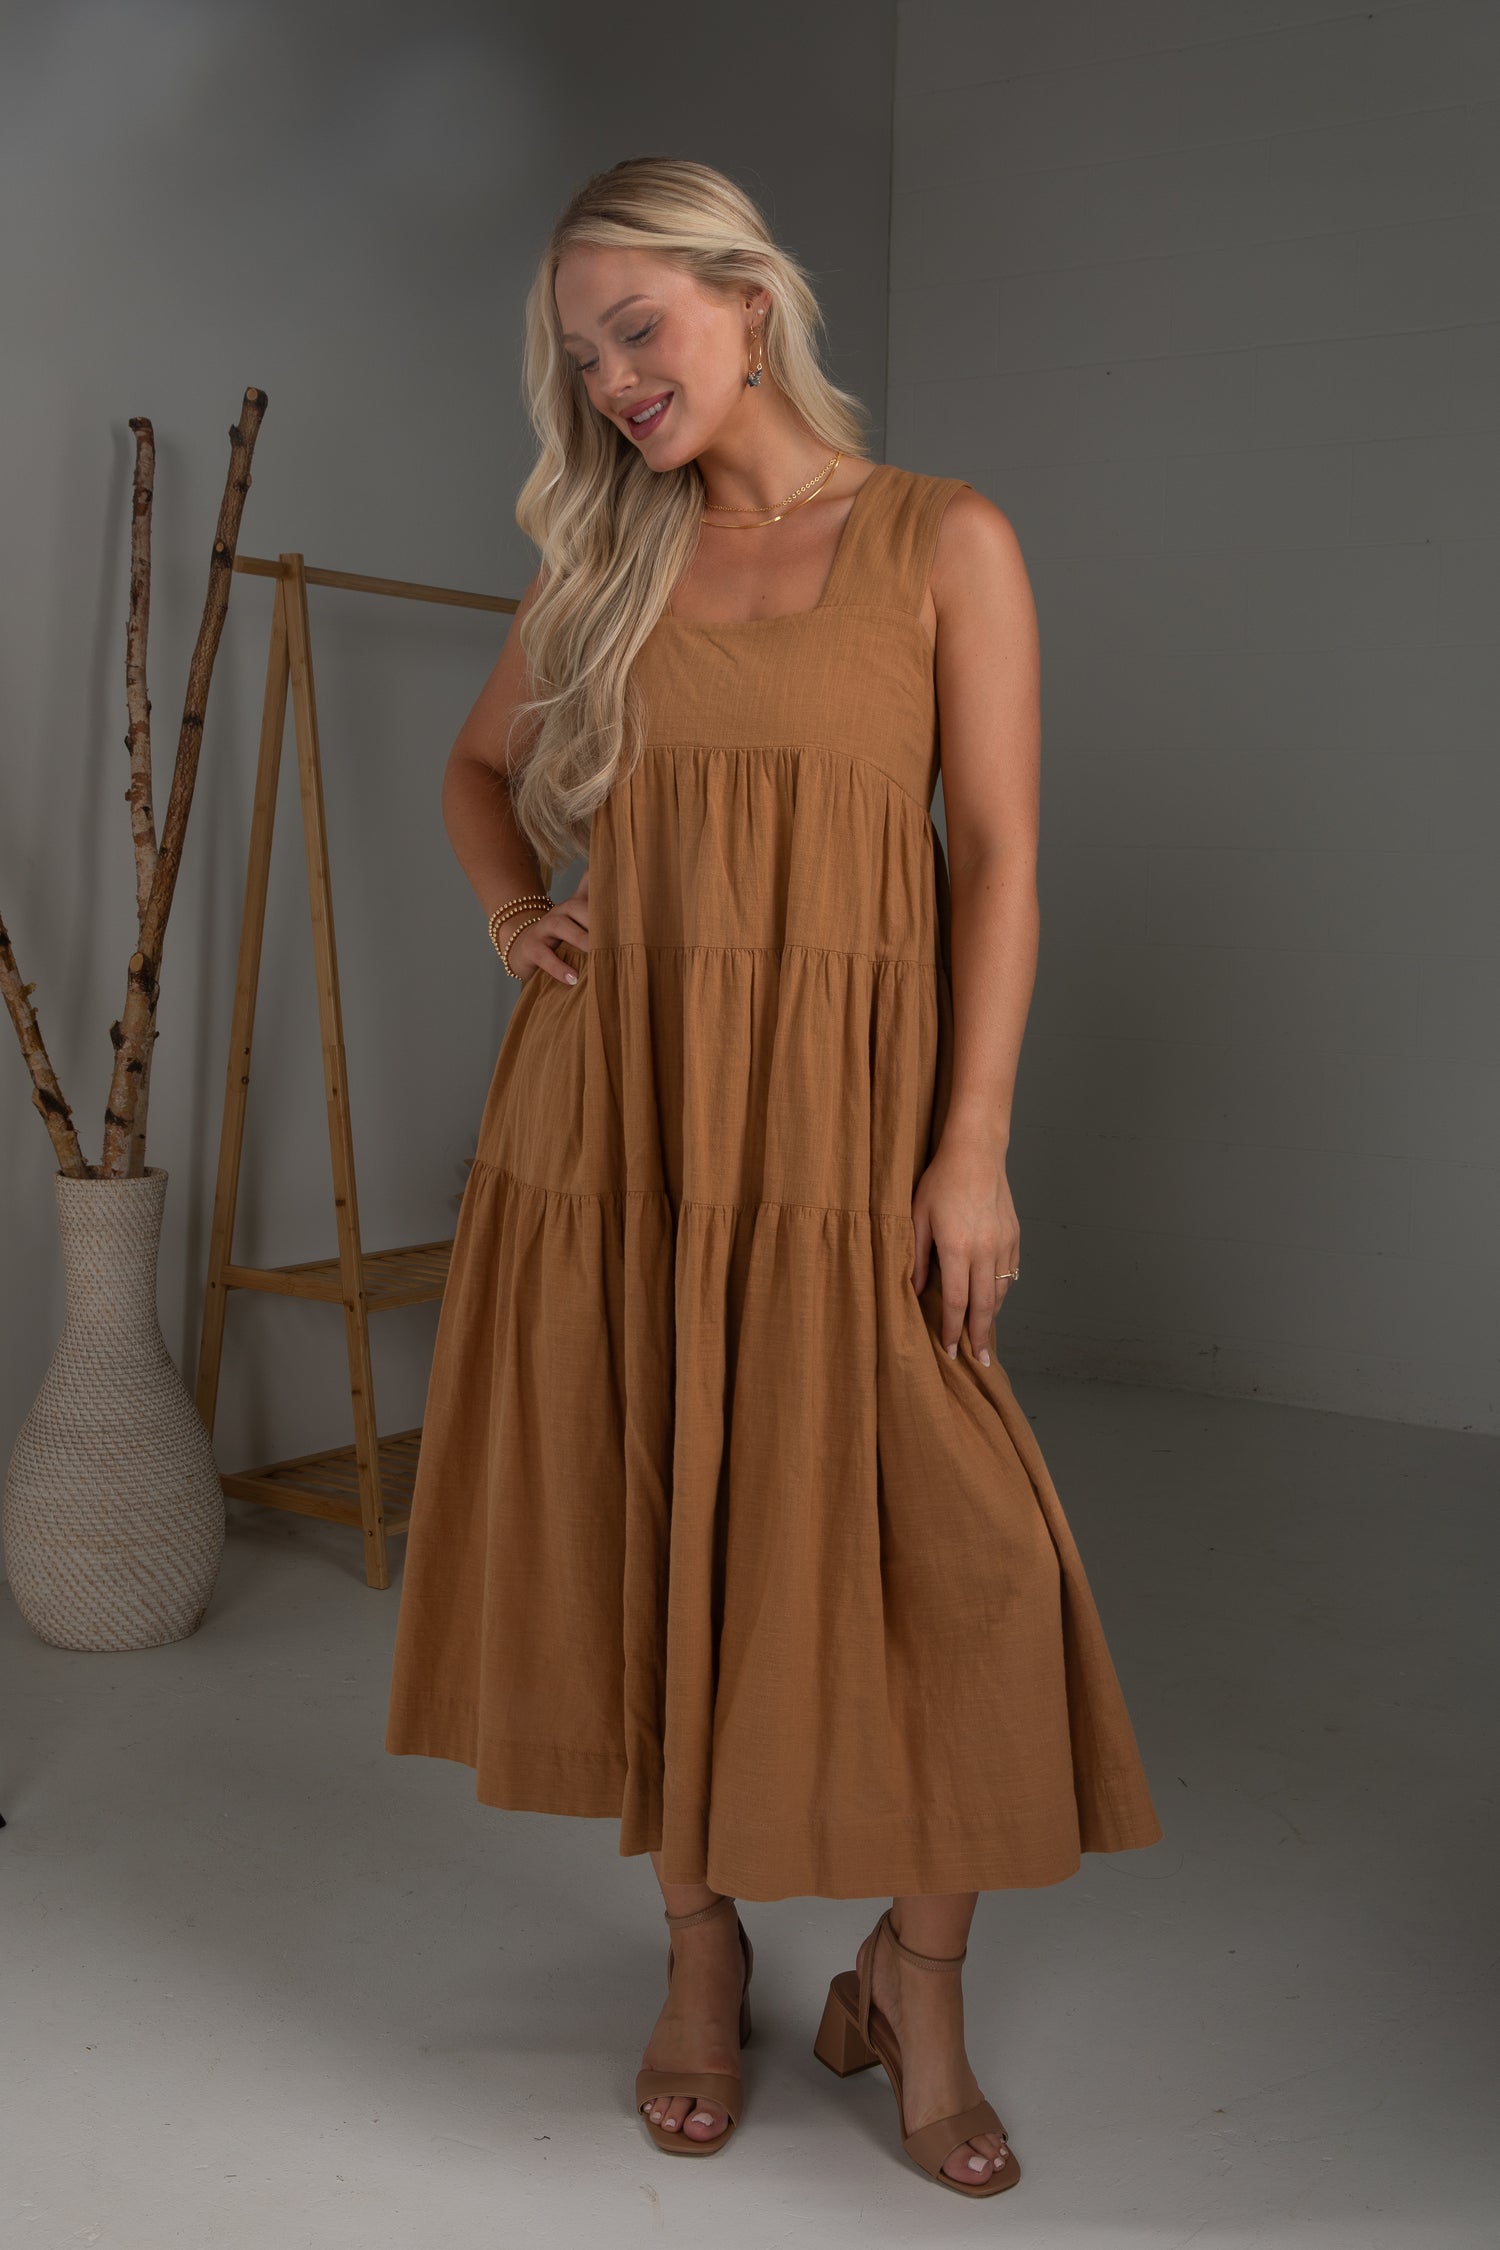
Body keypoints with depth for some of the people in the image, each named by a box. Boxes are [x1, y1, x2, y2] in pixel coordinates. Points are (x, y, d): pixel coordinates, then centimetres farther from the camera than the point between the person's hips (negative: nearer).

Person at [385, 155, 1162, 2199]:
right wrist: (514, 915, 6)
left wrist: (975, 1144, -11)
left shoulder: (945, 541, 1)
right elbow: (479, 765, 26)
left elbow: (1000, 856, -4)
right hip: (614, 1102, 4)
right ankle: (702, 1954, 27)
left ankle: (919, 1978, 17)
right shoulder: (602, 559, 12)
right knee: (653, 1534, 8)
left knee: (946, 1556, -7)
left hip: (836, 1111, -3)